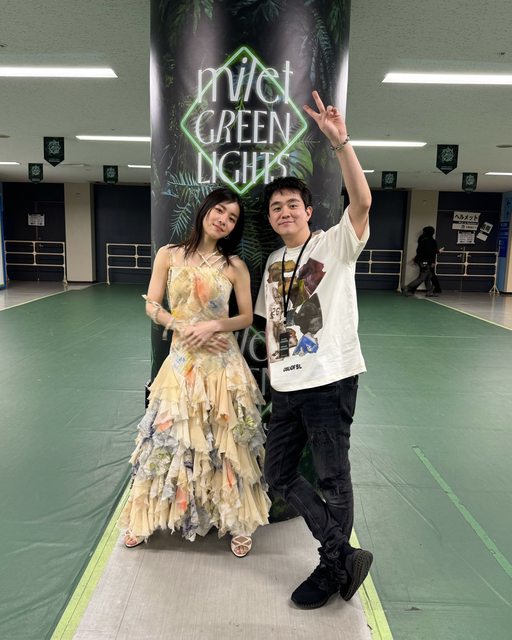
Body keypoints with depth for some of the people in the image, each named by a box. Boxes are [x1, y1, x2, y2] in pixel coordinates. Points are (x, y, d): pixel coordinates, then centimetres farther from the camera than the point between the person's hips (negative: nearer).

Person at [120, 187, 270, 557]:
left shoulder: (234, 265, 1)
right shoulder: (169, 255, 3)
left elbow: (247, 317, 3)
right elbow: (152, 305, 3)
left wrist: (214, 326, -14)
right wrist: (183, 328, -12)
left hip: (222, 363, -1)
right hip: (182, 360, 1)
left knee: (227, 440, 6)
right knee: (168, 439, 9)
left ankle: (239, 523, 25)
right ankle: (147, 518, 31)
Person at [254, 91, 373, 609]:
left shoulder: (335, 244, -3)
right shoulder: (273, 262, 15)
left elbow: (362, 201, -21)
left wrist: (340, 143, -29)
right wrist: (273, 365, 12)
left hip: (331, 380, -7)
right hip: (286, 385, 7)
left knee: (332, 478, 6)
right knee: (279, 475, 12)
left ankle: (332, 567, 30)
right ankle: (346, 554, 26)